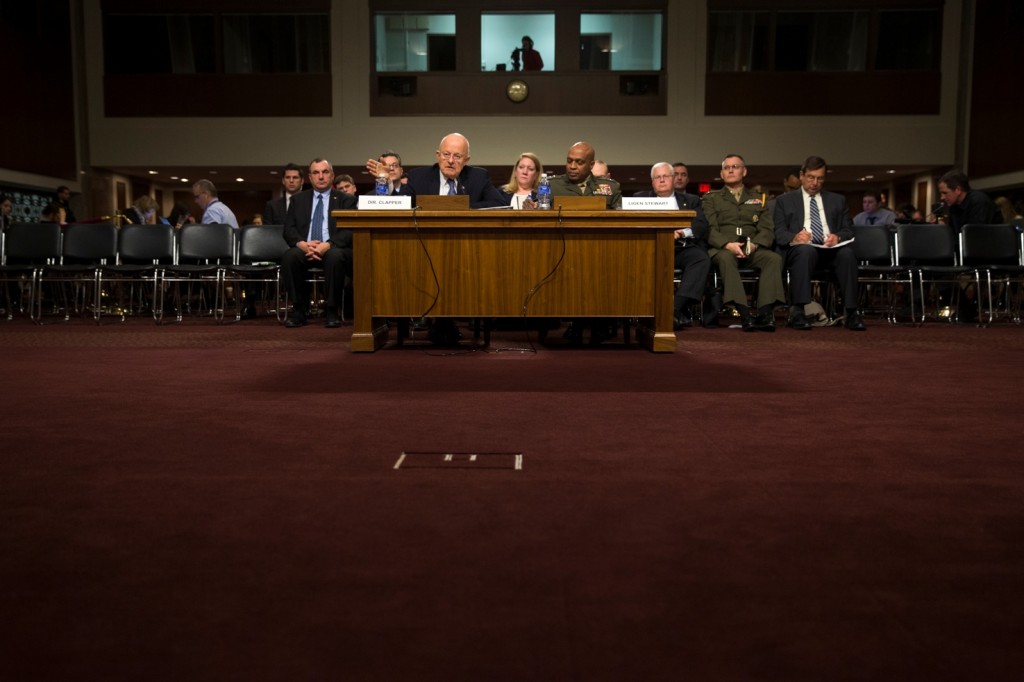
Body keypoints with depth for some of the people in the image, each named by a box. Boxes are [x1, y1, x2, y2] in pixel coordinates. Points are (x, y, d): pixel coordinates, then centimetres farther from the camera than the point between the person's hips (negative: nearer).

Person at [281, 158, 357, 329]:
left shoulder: (347, 200, 9)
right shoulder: (298, 200, 17)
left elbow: (350, 231, -4)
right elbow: (289, 229, 8)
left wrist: (328, 245, -22)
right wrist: (302, 244, -16)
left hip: (335, 250, -2)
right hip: (305, 250, 2)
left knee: (335, 256, -37)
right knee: (289, 256, -31)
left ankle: (332, 311, -22)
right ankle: (300, 310, -17)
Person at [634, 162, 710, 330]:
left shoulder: (691, 200, 24)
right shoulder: (640, 198, 23)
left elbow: (702, 226, 7)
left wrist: (682, 231, -14)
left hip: (683, 248, 1)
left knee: (701, 258, -32)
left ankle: (676, 308, -37)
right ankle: (677, 313, -33)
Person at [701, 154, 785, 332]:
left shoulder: (758, 199, 24)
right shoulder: (711, 198, 18)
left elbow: (767, 230, 10)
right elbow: (709, 229, 2)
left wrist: (754, 245, -13)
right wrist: (727, 244, -18)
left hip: (753, 250, 2)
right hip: (721, 249, -2)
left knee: (774, 258, -29)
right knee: (726, 258, -38)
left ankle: (765, 313, -39)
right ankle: (744, 314, -45)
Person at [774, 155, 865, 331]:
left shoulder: (837, 200, 25)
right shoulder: (785, 201, 18)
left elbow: (848, 230, 16)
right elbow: (779, 233, 7)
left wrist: (838, 236, -9)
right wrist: (794, 237, -17)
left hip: (830, 250, 2)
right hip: (800, 249, -2)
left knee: (847, 252, -33)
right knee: (805, 250, -39)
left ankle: (852, 312, -31)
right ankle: (797, 311, -40)